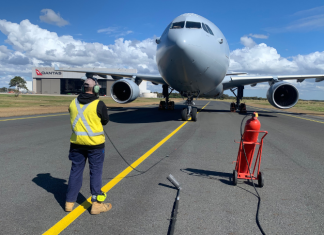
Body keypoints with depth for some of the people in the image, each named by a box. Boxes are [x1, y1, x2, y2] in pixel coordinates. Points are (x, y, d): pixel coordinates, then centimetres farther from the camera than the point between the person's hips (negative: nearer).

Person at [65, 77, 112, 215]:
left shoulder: (73, 103, 1)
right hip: (95, 143, -4)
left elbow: (74, 118, 13)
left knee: (75, 171, 15)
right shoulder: (99, 104, -13)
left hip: (77, 143, 4)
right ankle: (96, 204, 13)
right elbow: (105, 121, -2)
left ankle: (69, 202, 26)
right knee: (96, 172, 6)